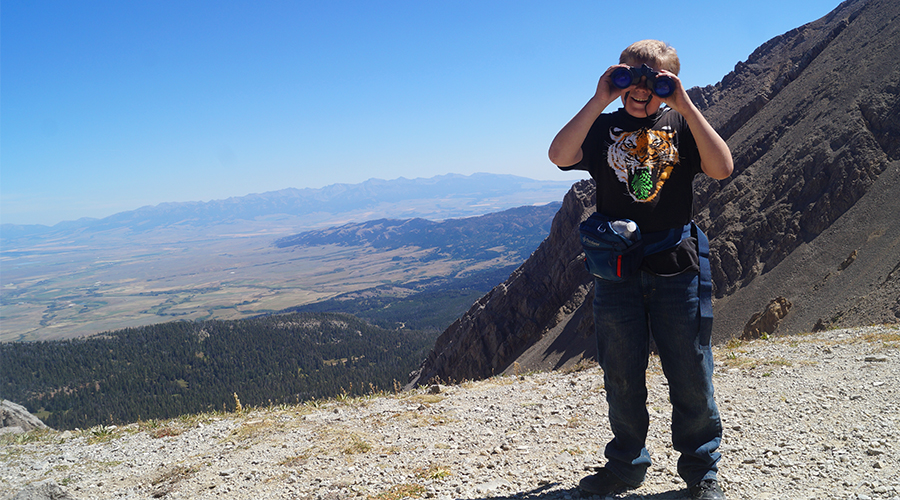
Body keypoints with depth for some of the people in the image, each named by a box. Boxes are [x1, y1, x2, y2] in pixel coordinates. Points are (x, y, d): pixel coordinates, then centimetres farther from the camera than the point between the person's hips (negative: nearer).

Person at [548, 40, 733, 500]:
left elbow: (722, 169, -11)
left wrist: (685, 105, -15)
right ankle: (626, 463, 27)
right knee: (621, 375, 11)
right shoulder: (604, 127, 7)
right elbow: (560, 156, -13)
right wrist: (599, 101, -16)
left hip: (676, 266, 0)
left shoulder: (681, 125, 7)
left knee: (690, 374, 5)